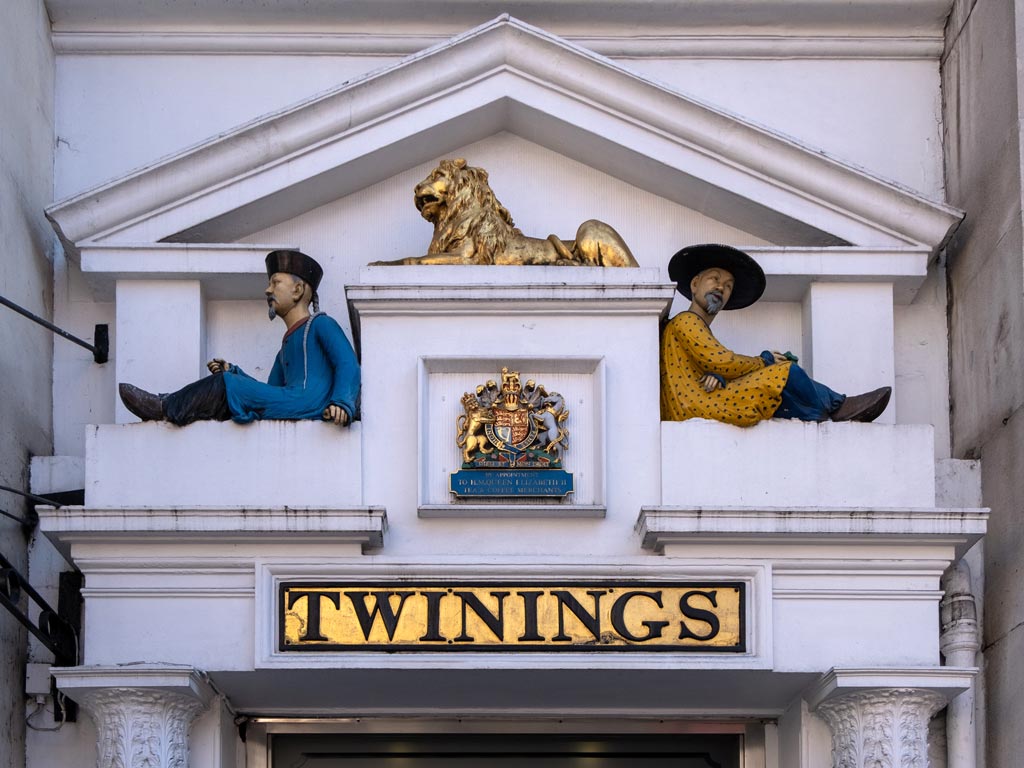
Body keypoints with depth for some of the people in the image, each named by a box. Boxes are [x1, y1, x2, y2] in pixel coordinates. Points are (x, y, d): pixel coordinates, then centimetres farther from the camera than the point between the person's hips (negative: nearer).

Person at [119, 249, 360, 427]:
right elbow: (269, 394, 29)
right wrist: (232, 373, 15)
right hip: (288, 405, 8)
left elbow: (348, 364, -5)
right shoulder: (286, 347, 36)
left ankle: (166, 408, -4)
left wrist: (342, 402, -24)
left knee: (225, 387, -11)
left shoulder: (321, 325, 10)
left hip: (310, 403, -8)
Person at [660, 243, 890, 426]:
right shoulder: (686, 321, -3)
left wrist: (718, 376, -12)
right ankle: (837, 407, 12)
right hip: (697, 407, -10)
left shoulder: (698, 328, 29)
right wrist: (764, 360, 2)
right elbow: (721, 362, -13)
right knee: (787, 372, -6)